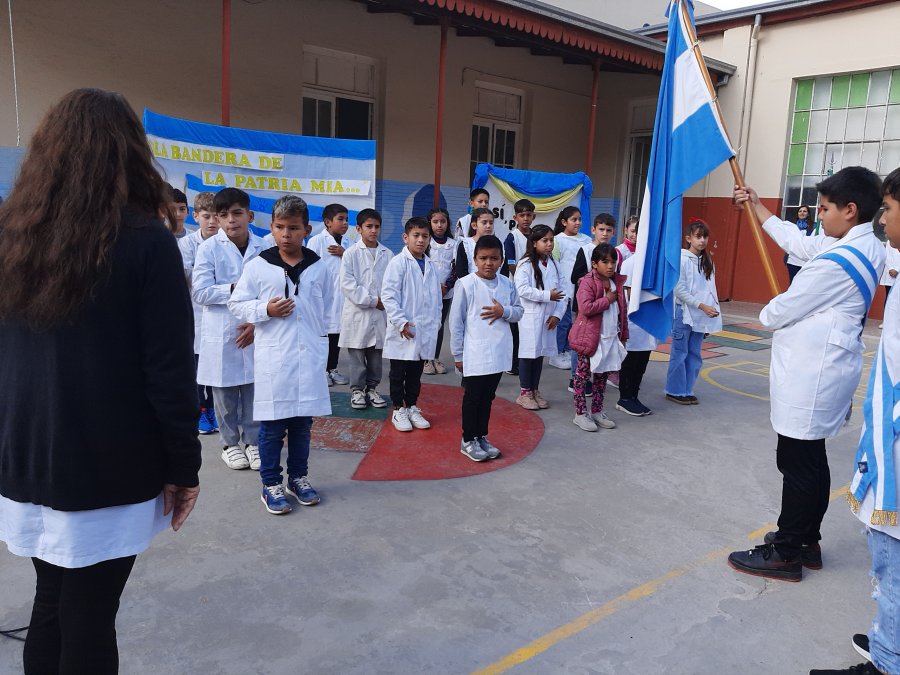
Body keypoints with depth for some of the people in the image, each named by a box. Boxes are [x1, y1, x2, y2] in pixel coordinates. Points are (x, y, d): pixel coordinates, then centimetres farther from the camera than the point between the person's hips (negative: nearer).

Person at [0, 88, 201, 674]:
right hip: (108, 466, -5)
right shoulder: (147, 242, -15)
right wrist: (184, 466, -6)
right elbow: (170, 371, -16)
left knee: (51, 604, 21)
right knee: (88, 618, 8)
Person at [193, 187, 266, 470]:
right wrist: (235, 289, -16)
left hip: (255, 332, 1)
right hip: (221, 334, -1)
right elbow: (200, 292, -10)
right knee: (225, 393, 10)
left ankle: (252, 441, 25)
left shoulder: (263, 249, -1)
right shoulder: (209, 248, -5)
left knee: (254, 390, 9)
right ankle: (230, 443, 27)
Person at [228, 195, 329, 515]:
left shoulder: (319, 267, 3)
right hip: (273, 358, -2)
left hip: (310, 357, 2)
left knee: (302, 422, 13)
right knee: (272, 425, 5)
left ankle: (298, 477, 29)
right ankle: (271, 484, 20)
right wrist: (266, 310, -14)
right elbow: (236, 304, 2)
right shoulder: (257, 266, -4)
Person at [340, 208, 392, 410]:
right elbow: (347, 284, -9)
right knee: (357, 355, 5)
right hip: (357, 312, -2)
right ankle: (357, 390, 17)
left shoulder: (387, 254, 5)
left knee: (376, 355, 10)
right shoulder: (351, 253, -3)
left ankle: (372, 389, 23)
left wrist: (385, 302, -11)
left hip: (380, 313, 3)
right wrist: (372, 301, -12)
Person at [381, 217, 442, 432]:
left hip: (425, 331, 5)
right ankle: (399, 410, 19)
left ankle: (412, 407, 27)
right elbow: (388, 294, -14)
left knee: (415, 373, 15)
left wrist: (435, 322, 7)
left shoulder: (430, 265, 10)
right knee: (398, 372, 7)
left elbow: (437, 297, 15)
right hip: (403, 331, -5)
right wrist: (401, 322, -18)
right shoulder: (398, 262, -9)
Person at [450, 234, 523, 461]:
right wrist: (458, 354, -5)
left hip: (498, 354, 5)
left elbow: (519, 312, 10)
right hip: (474, 355, -4)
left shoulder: (507, 284, 3)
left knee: (487, 397, 16)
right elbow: (456, 321, -7)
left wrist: (504, 311, -13)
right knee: (472, 398, 7)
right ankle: (468, 440, 21)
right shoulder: (466, 284, -10)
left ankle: (482, 437, 31)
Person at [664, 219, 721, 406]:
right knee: (679, 354, -1)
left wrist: (713, 308, 3)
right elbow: (679, 290, -15)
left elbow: (711, 288, 13)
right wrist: (702, 306, -17)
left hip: (701, 316, 7)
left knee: (694, 354, 10)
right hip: (684, 313, -7)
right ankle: (675, 391, 10)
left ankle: (687, 390, 19)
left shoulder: (707, 261, 11)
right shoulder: (682, 259, -10)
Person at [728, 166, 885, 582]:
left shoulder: (837, 261, -22)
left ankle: (786, 553, 10)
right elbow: (798, 242, 21)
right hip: (823, 373, 10)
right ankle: (806, 541, 30)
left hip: (811, 375, -10)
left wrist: (766, 316, 10)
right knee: (811, 460, 17)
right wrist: (757, 207, 27)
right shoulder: (866, 249, 10)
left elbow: (785, 309, -14)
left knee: (797, 463, -1)